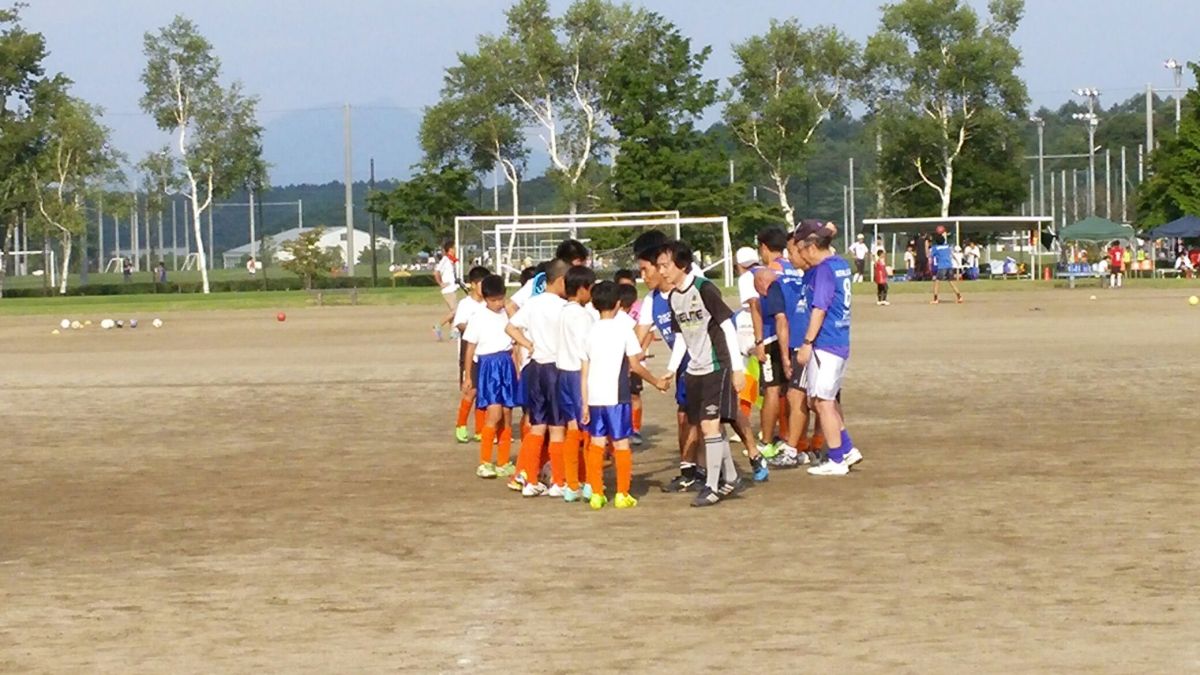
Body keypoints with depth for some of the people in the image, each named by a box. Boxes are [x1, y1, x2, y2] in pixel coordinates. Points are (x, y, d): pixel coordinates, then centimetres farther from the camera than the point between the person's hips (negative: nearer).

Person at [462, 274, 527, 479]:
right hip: (488, 366, -4)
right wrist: (468, 377, 4)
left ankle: (503, 463, 13)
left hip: (507, 365, 4)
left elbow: (514, 344, 13)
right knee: (494, 414, -14)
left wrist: (518, 370, 8)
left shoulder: (508, 315, 7)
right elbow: (470, 349, 4)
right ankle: (484, 463, -8)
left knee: (507, 416, 5)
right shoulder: (478, 318, -1)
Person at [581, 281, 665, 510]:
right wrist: (656, 382, 8)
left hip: (594, 397, 3)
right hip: (617, 396, -3)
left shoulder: (590, 331, 5)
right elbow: (635, 365, -6)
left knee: (596, 444, 12)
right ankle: (622, 494, 5)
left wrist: (584, 403, 7)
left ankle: (596, 494, 11)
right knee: (621, 444, 5)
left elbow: (584, 371, 4)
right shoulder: (623, 329, -4)